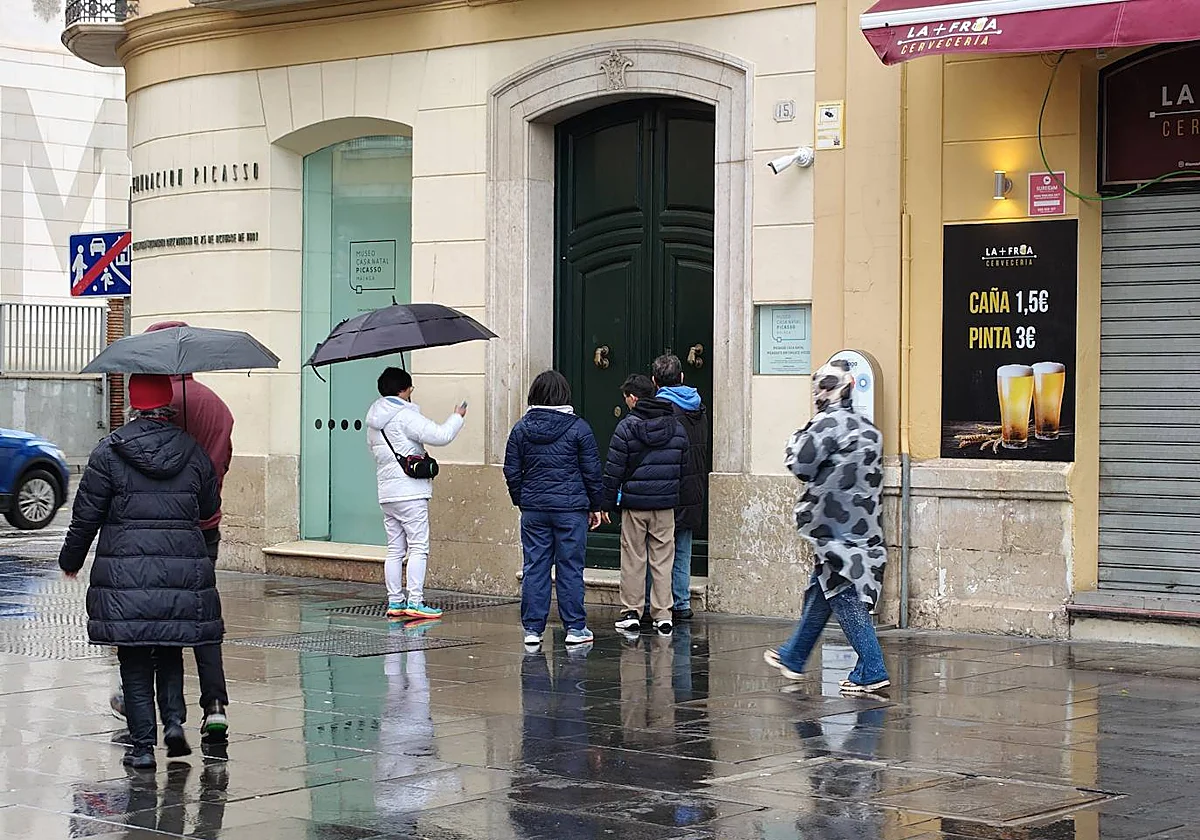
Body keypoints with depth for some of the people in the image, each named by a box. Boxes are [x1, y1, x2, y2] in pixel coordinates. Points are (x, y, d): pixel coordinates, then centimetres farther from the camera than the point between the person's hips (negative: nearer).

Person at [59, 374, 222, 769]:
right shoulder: (193, 451, 5)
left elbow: (86, 515, -1)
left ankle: (142, 744, 2)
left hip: (126, 571, -2)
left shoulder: (109, 451, -3)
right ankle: (174, 720, 3)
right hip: (183, 569, 2)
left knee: (134, 659, 4)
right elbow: (210, 507, 14)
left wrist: (71, 559, 13)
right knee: (170, 649, 19)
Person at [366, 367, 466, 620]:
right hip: (411, 492, -8)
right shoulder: (405, 416, -12)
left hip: (386, 493, 8)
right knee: (419, 547, -6)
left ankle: (395, 602, 10)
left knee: (395, 549, 10)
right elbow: (439, 436, -17)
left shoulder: (374, 421, 14)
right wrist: (457, 417, 0)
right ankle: (414, 601, -10)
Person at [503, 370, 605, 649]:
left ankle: (532, 628, 6)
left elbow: (512, 470, 7)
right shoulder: (578, 427, -4)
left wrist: (521, 500, 19)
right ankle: (574, 627, 7)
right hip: (571, 508, -2)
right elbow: (592, 471, -1)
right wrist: (596, 506, 9)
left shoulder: (521, 428, 3)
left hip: (533, 509, 2)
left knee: (535, 568, 6)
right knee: (570, 568, 3)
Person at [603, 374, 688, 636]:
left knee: (633, 558, 5)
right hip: (666, 504, 3)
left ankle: (630, 612, 7)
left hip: (634, 503, -3)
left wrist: (608, 502, 0)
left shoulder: (627, 427, -8)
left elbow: (614, 469, -7)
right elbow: (683, 465, 12)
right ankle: (663, 614, 5)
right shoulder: (677, 426, 7)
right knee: (662, 558, 7)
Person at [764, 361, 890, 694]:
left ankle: (871, 672, -8)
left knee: (847, 600, -6)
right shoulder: (866, 427, 13)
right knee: (819, 595, 18)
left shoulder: (829, 423, -13)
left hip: (837, 529, -9)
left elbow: (801, 464, -13)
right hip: (862, 526, 9)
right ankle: (792, 658, 31)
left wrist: (798, 438, 6)